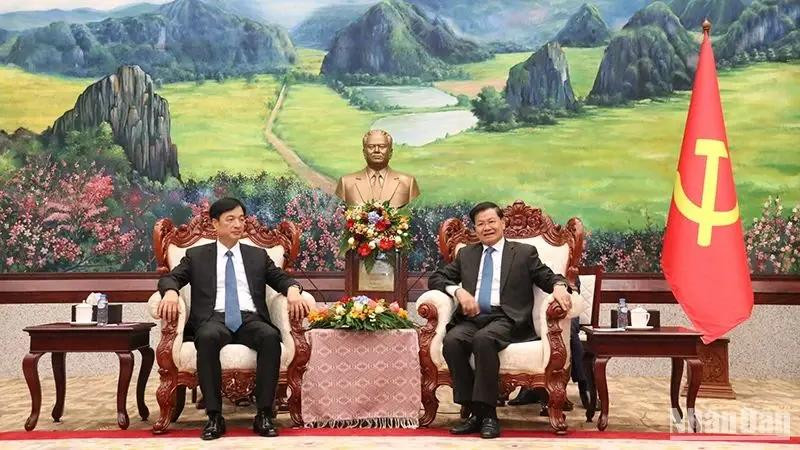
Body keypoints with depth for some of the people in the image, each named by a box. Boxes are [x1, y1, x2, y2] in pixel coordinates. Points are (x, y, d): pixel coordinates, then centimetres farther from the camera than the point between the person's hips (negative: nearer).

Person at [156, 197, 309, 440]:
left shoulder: (258, 255, 22)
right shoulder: (196, 255, 18)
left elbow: (282, 278, 13)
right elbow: (170, 278, 10)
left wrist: (293, 289, -12)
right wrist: (170, 292, -16)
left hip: (250, 319, 1)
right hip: (215, 319, -1)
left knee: (271, 336, -33)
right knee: (208, 337, -38)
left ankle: (264, 415, -26)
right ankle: (214, 416, -29)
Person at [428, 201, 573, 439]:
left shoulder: (524, 252, 15)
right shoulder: (466, 254, 23)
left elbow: (548, 277, 8)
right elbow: (436, 278, 17)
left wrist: (559, 285, -17)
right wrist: (458, 290, -4)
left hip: (506, 319, -3)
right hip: (472, 317, 3)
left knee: (483, 338, -36)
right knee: (452, 340, -30)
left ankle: (488, 414, -28)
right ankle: (474, 411, -21)